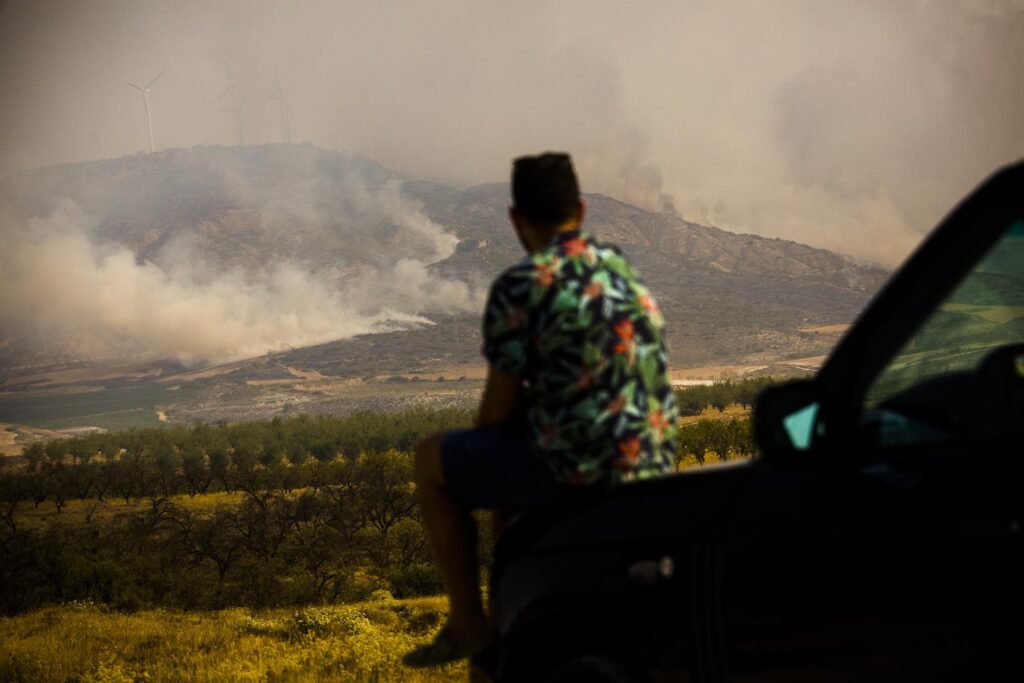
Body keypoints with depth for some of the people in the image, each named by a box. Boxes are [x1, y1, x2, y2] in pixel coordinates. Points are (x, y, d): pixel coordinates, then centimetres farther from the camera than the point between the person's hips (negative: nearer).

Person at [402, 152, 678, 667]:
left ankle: (468, 624, 13)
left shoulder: (519, 287, -10)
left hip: (577, 469, -8)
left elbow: (500, 408, -8)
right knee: (505, 466, 34)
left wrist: (483, 445, 16)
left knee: (433, 460, 14)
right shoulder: (625, 270, 14)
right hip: (654, 464, 8)